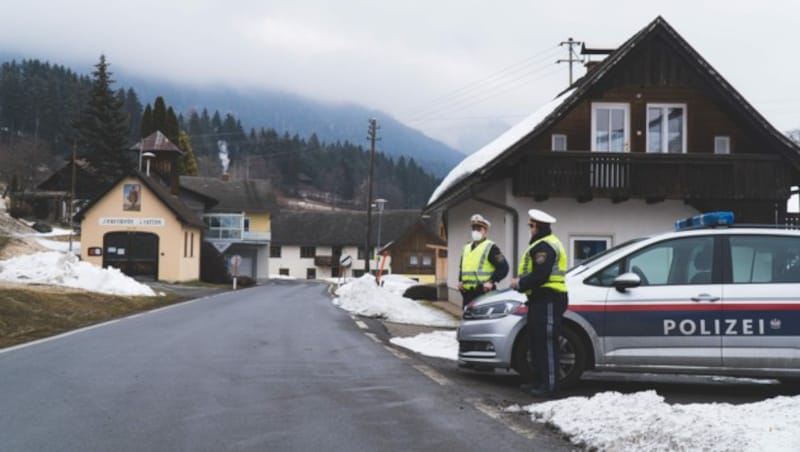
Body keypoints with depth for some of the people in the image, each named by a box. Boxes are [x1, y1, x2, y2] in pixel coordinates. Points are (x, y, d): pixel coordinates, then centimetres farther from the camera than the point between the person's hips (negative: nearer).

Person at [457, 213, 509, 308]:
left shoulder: (490, 247, -3)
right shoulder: (467, 248, 20)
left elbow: (503, 267, -10)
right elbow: (462, 267, 32)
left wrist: (491, 281, -16)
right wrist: (460, 281, 15)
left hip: (484, 293, -8)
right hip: (467, 293, 8)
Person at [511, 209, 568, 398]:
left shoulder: (544, 246, -14)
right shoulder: (541, 245, 23)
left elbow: (540, 275, -22)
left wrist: (520, 283, -10)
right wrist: (521, 282, 11)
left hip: (547, 300, -12)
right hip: (541, 299, 12)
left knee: (546, 343, -11)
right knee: (536, 342, 15)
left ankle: (549, 385, -11)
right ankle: (539, 381, 21)